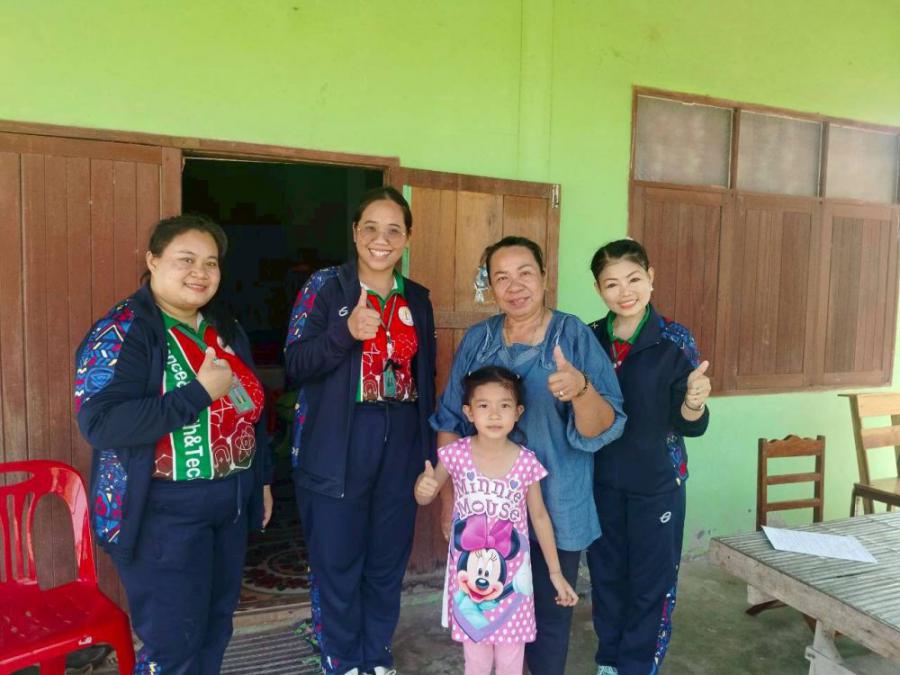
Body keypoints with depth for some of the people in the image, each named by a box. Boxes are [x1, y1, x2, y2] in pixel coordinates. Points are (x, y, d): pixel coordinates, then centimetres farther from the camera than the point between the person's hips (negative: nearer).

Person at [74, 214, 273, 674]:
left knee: (215, 629, 18)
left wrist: (261, 477, 17)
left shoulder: (226, 329, 8)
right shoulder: (122, 333, -14)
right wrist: (200, 392, -27)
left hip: (230, 504, 7)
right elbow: (99, 424, -25)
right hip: (163, 513, -6)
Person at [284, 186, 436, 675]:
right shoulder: (324, 286, -4)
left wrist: (429, 451, 11)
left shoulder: (417, 299, 8)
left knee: (388, 562, 15)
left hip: (400, 445, 4)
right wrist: (345, 332, -27)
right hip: (337, 448, -4)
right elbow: (294, 366, -11)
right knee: (337, 564, 6)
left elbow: (425, 379, 13)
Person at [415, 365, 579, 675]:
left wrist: (555, 572, 4)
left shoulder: (526, 462, -13)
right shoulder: (456, 454, -13)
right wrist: (423, 487, -24)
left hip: (511, 574, 0)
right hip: (468, 572, 0)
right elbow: (424, 499, 1)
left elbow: (539, 516, 0)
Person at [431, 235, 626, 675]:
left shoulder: (575, 337, -10)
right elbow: (450, 424, 6)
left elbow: (601, 430, -16)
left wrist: (581, 387, -36)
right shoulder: (476, 341, -1)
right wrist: (448, 497, 5)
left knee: (550, 610, 13)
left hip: (556, 509, -2)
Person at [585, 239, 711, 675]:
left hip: (657, 483, -2)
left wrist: (693, 403, -34)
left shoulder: (675, 340, -11)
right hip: (601, 481, 3)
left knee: (652, 582, 11)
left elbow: (691, 427, -13)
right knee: (606, 575, 17)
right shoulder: (588, 339, -3)